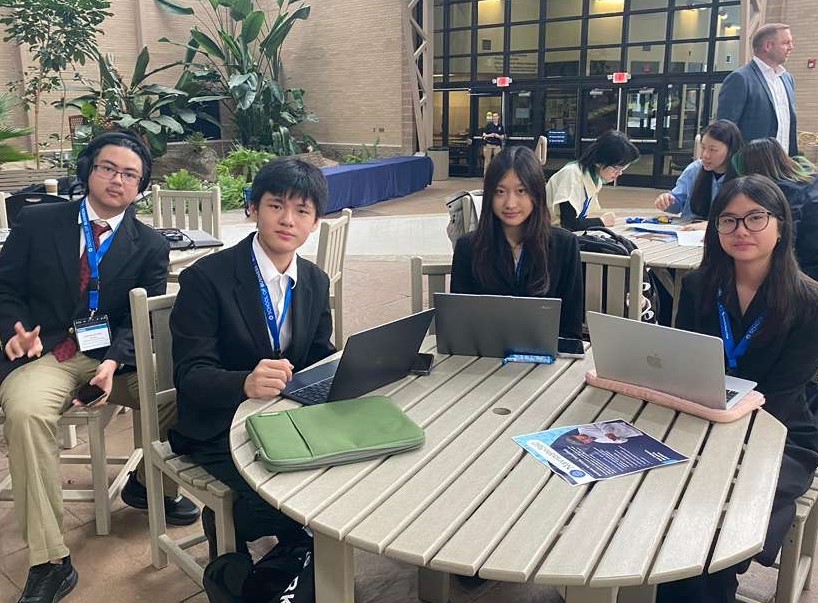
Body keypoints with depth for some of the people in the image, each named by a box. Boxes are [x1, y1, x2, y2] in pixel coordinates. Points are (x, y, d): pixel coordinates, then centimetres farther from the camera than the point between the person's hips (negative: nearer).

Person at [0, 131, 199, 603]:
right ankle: (50, 563, -24)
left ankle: (147, 481, 8)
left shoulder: (151, 246, 6)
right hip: (44, 354, -1)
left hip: (116, 355, 1)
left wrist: (114, 361, -18)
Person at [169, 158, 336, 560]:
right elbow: (190, 375, -19)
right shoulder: (206, 278, -14)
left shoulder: (316, 282, 5)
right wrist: (246, 383, -40)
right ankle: (225, 528, 7)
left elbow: (320, 359, 10)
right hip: (220, 426, -5)